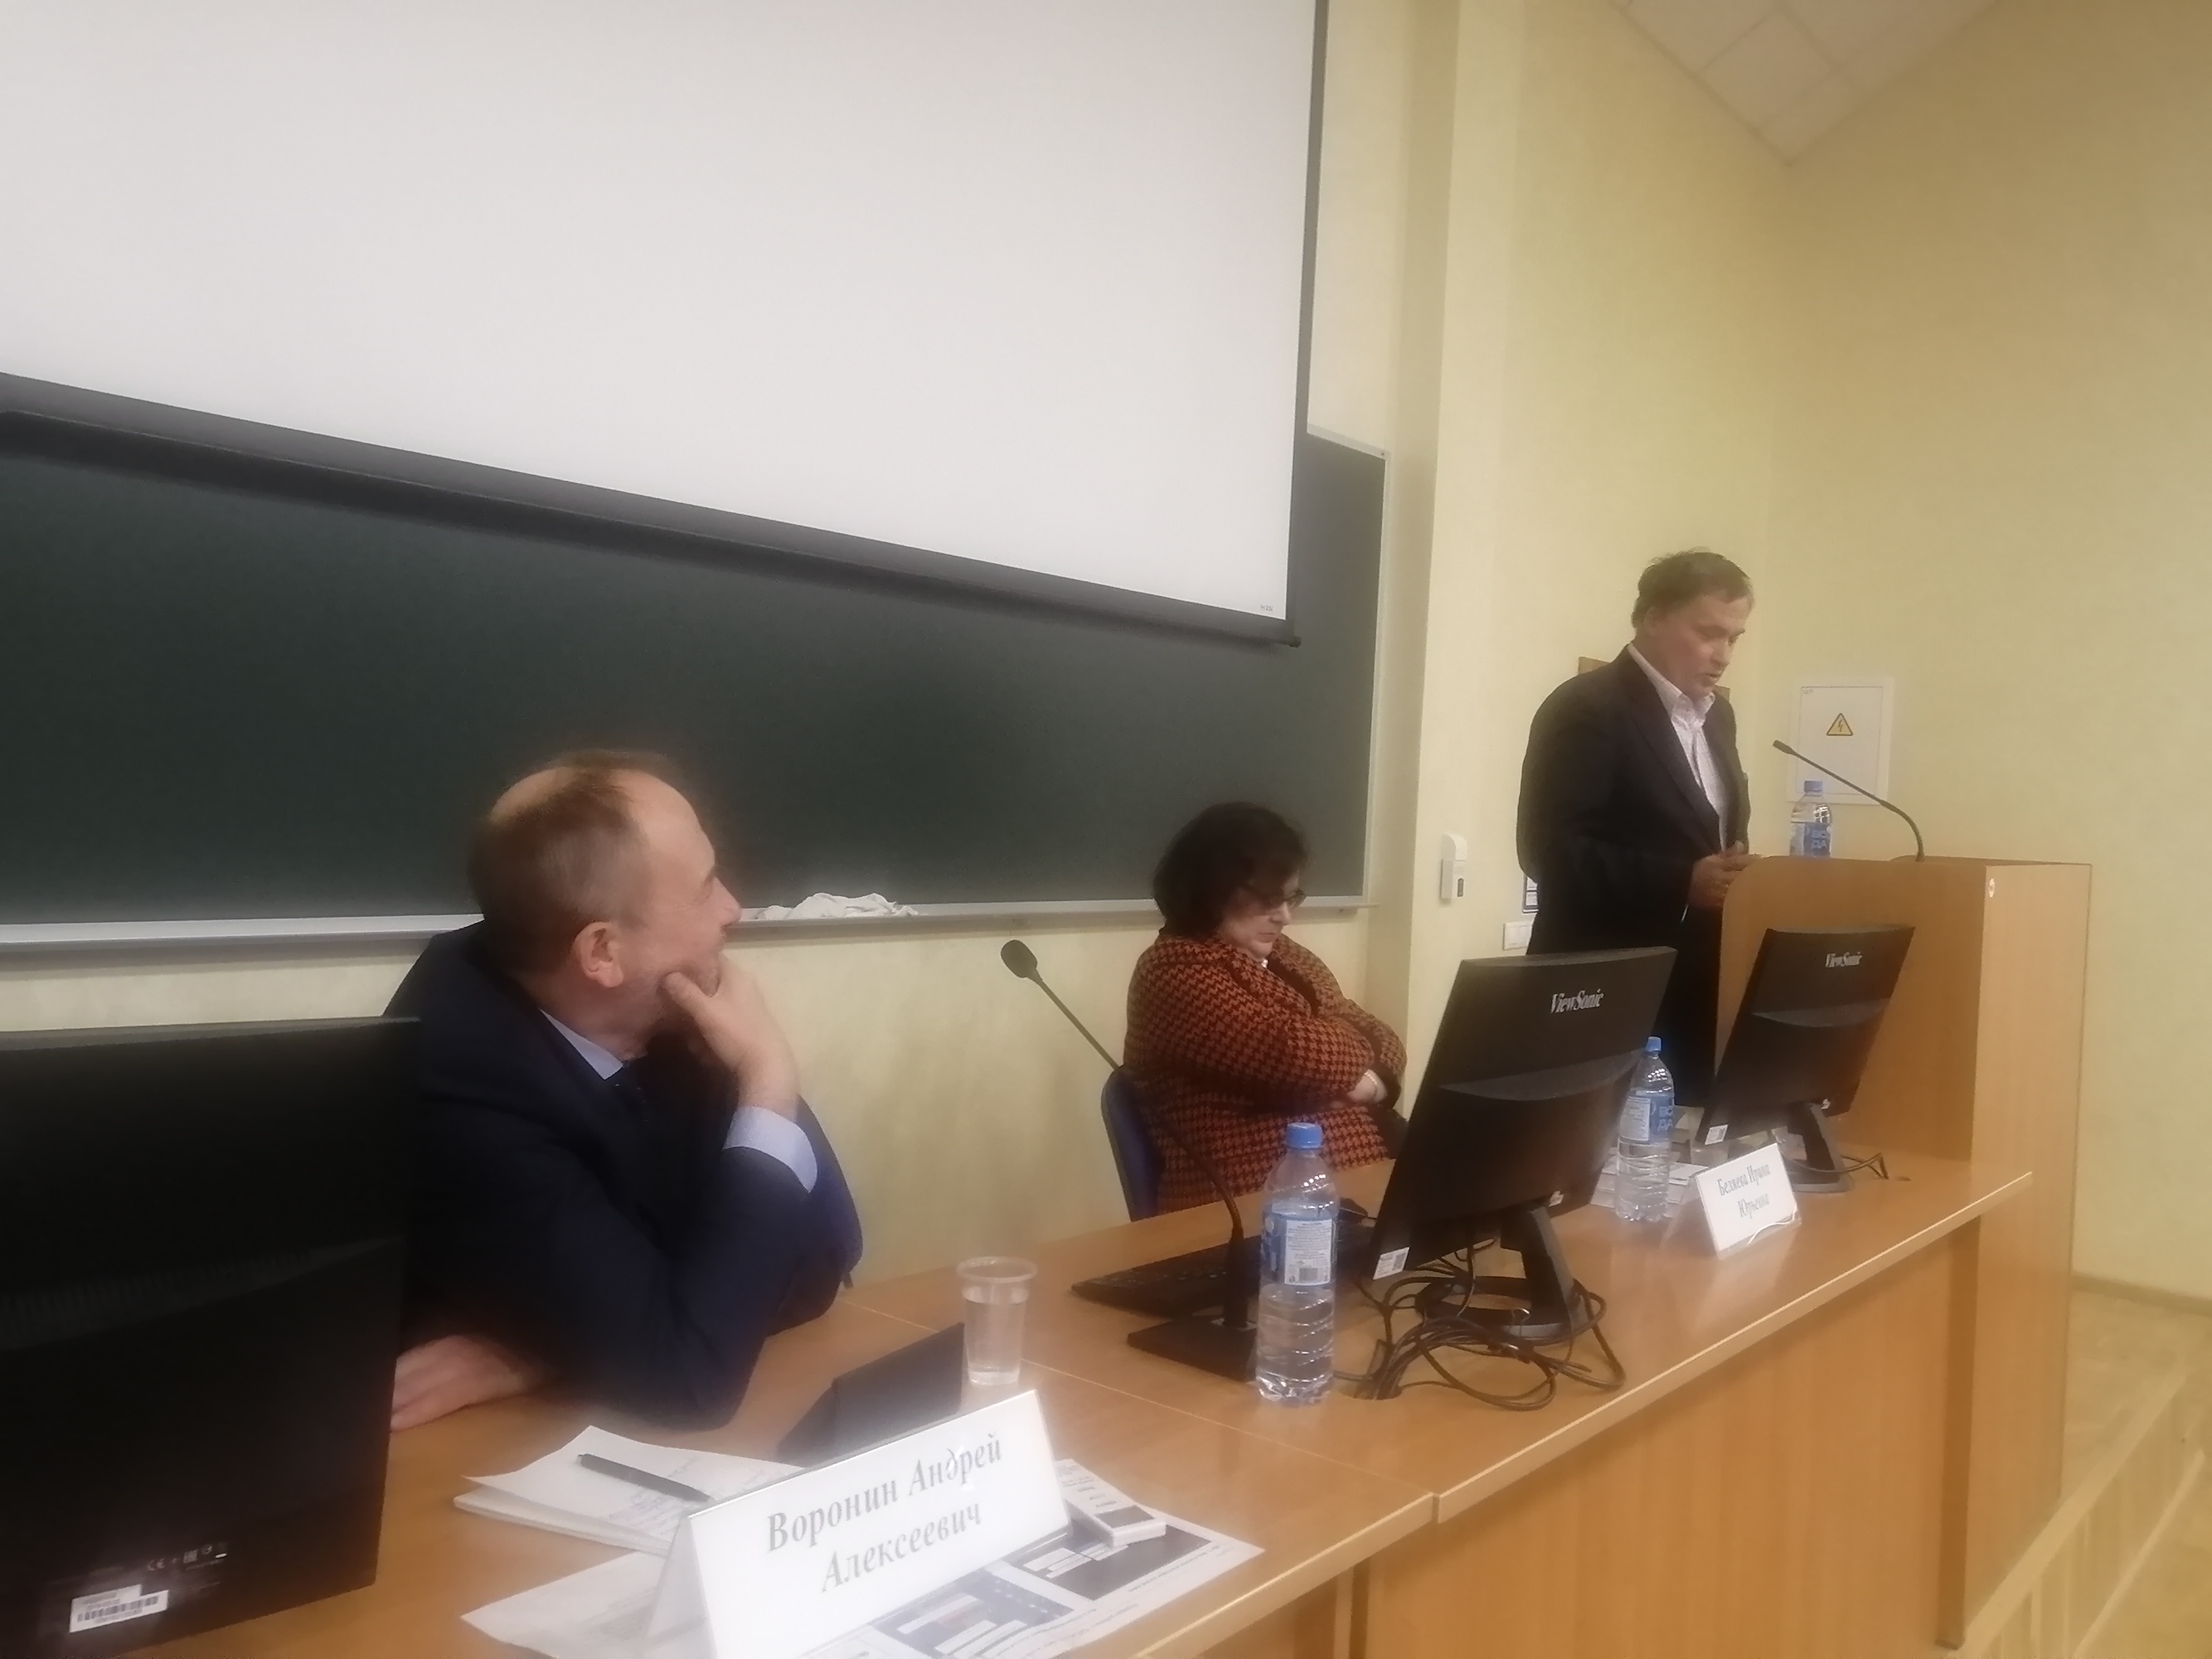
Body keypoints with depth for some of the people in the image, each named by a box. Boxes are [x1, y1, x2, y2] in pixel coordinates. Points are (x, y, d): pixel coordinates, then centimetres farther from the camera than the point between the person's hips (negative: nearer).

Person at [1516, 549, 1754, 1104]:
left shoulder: (1714, 714, 15)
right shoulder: (1586, 709, -12)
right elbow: (1551, 851, -19)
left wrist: (1733, 877, 3)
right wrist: (1682, 883, -23)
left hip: (1694, 993, 8)